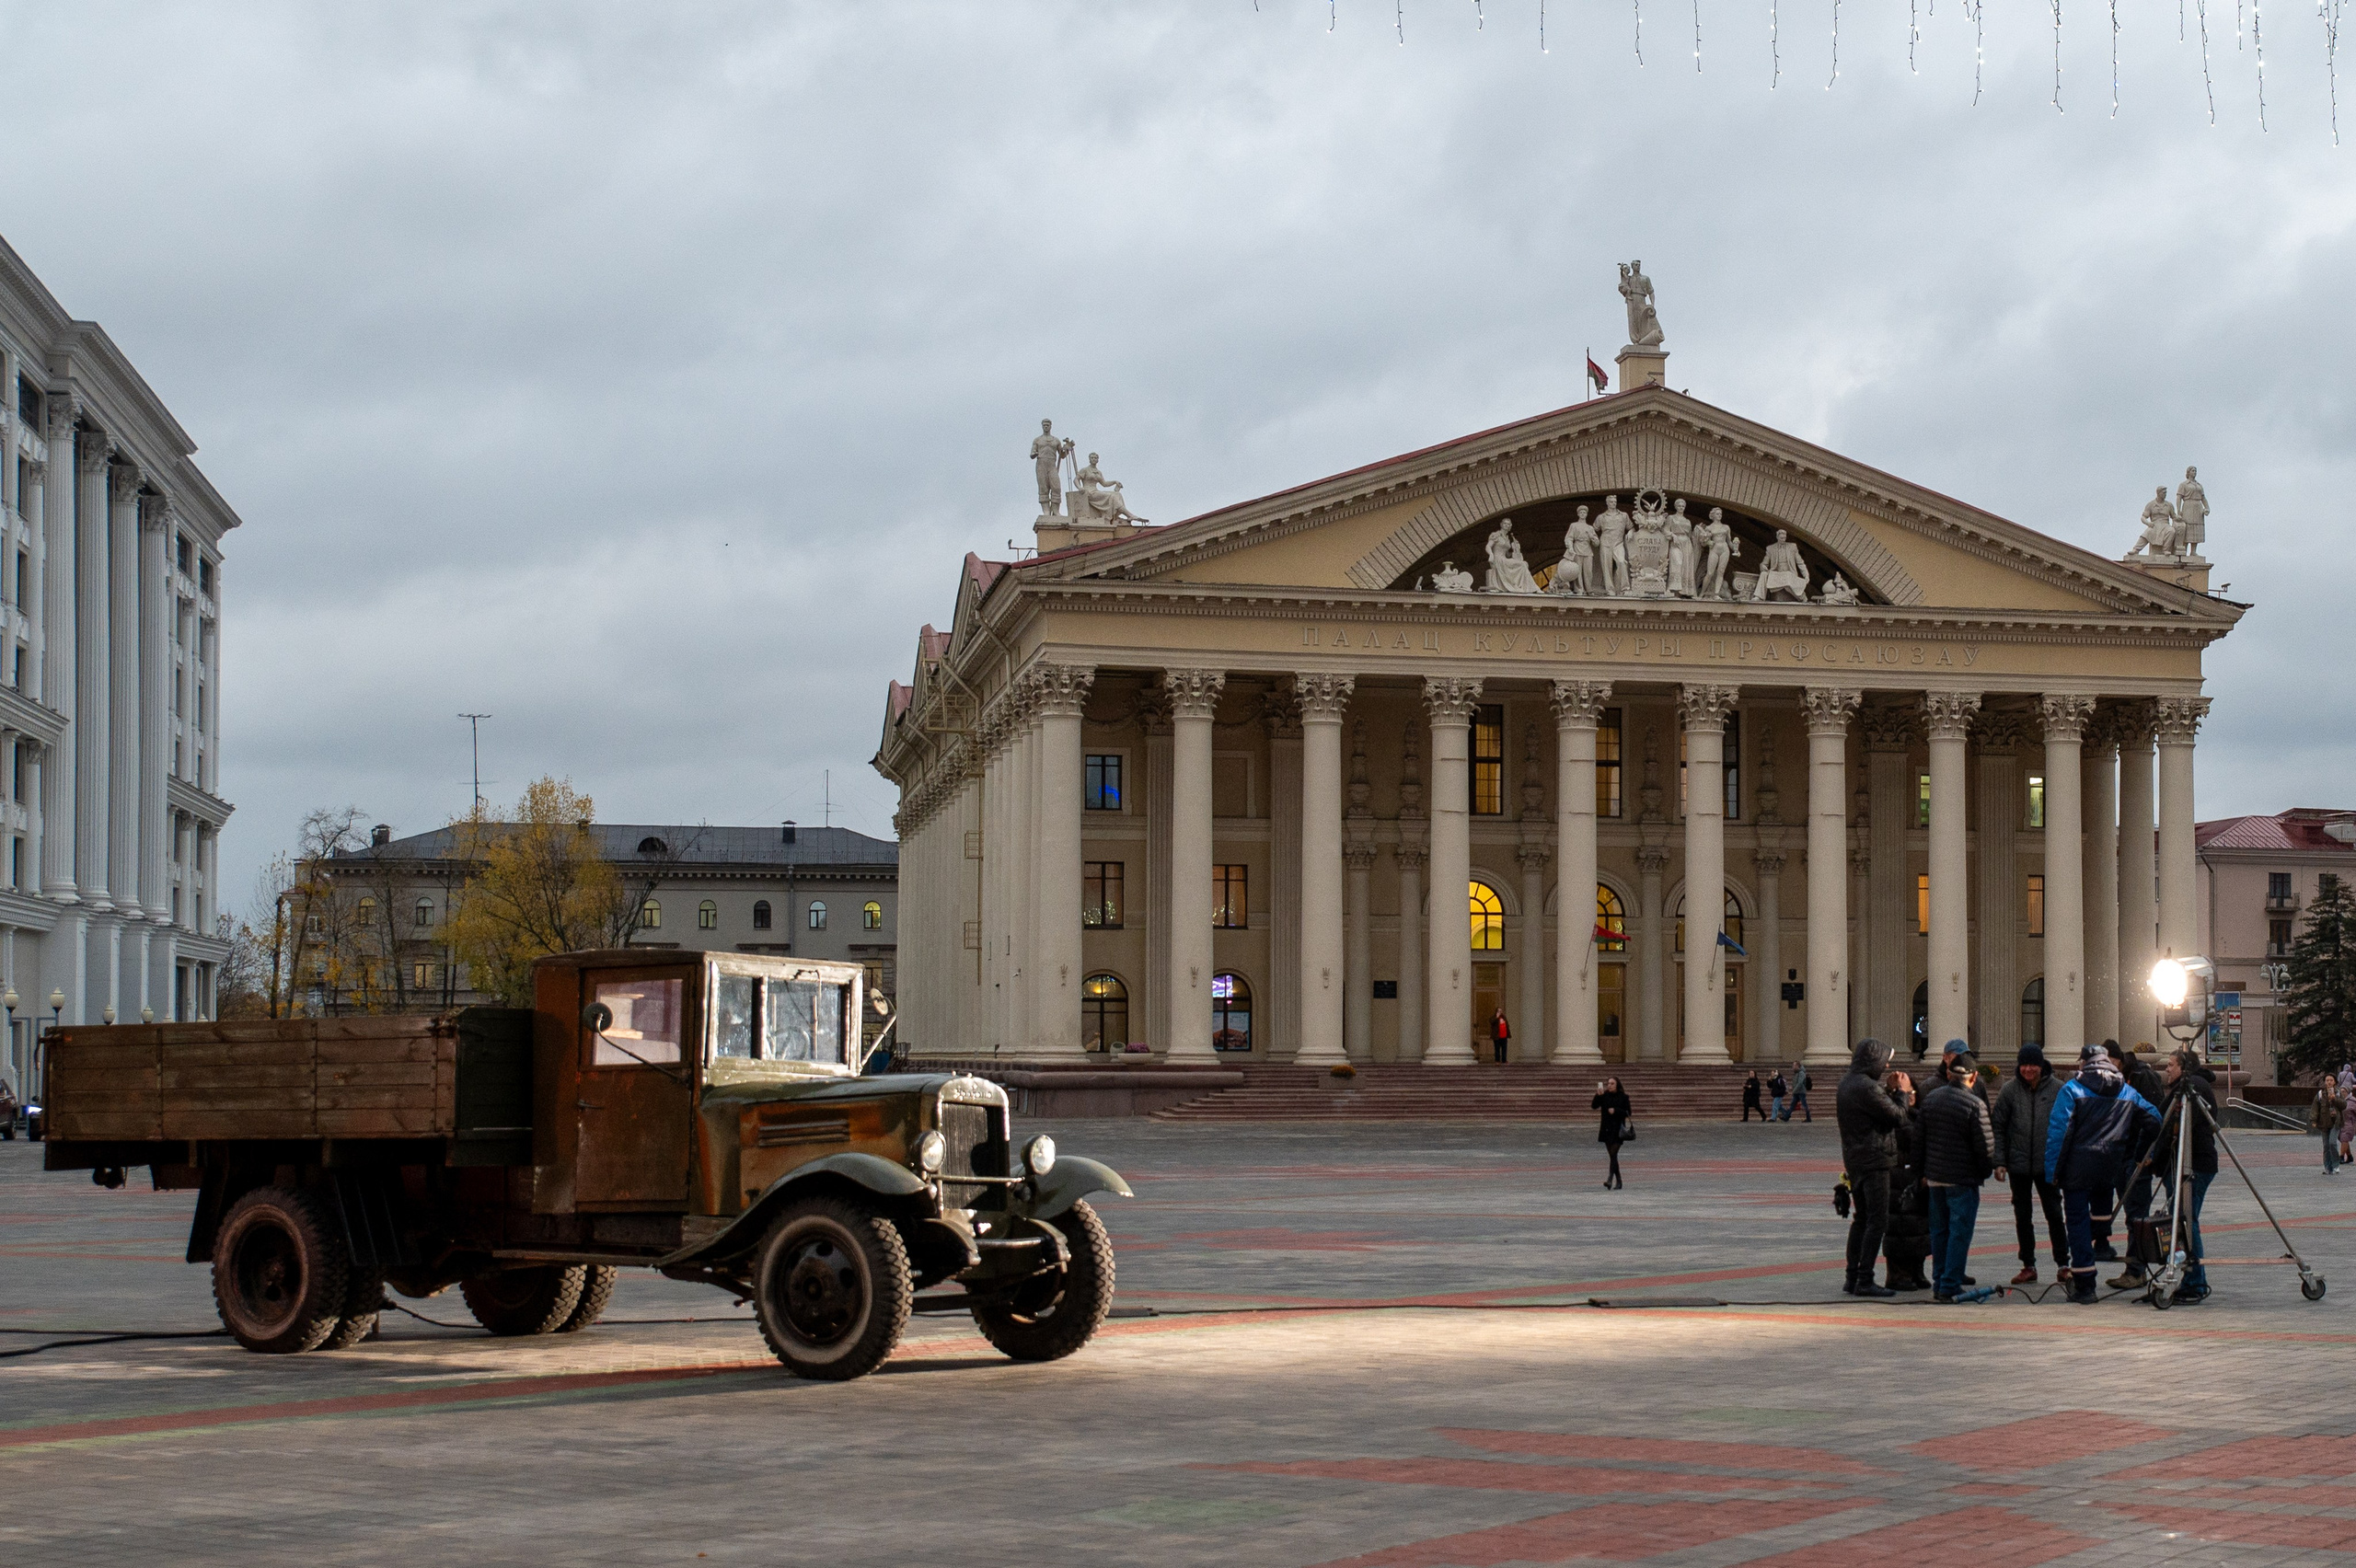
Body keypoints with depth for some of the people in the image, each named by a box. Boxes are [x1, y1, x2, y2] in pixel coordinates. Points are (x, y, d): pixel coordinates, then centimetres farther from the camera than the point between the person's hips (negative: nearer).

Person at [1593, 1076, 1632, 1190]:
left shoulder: (1623, 1097, -2)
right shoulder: (1604, 1096, 5)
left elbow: (1629, 1112, -2)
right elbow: (1594, 1106, -6)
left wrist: (1616, 1111, -15)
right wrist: (1598, 1096, -20)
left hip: (1618, 1129, -4)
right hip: (1606, 1129, 4)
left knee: (1613, 1153, -14)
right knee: (1612, 1155, 8)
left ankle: (1610, 1179, -21)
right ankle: (1618, 1181, 17)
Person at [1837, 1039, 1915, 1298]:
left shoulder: (1847, 1083, 12)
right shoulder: (1867, 1087, -19)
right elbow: (1898, 1116, -15)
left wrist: (1890, 1091, 11)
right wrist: (1901, 1092, 1)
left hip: (1854, 1160, 10)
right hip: (1874, 1159, -10)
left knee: (1861, 1218, 16)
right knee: (1877, 1221, -7)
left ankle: (1853, 1277, 18)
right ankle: (1865, 1281, -10)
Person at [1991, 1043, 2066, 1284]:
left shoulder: (2058, 1089, -4)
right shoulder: (2010, 1090, -1)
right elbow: (1997, 1126, 3)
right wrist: (1999, 1161, -3)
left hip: (2048, 1164, -2)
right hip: (2018, 1164, 2)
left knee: (2054, 1214, 1)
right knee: (2022, 1216, 8)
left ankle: (2063, 1263, 9)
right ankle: (2028, 1265, 16)